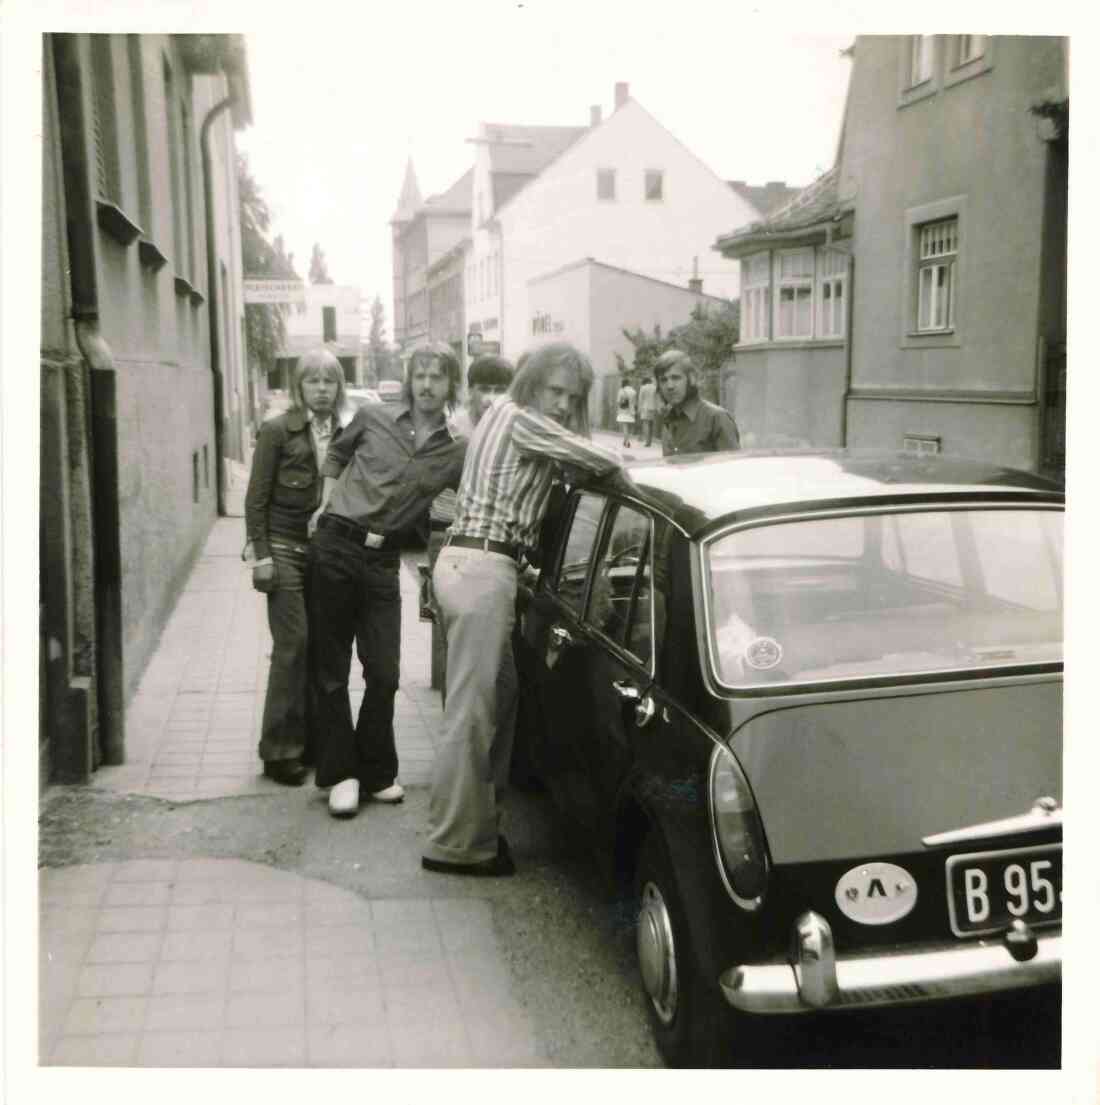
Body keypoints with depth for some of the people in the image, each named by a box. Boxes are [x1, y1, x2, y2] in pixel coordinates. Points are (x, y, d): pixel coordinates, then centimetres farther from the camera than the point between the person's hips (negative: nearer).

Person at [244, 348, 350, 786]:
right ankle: (279, 749, 5)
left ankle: (310, 737, 17)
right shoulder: (277, 430, -3)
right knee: (293, 644, -5)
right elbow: (256, 497, -3)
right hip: (286, 549, -4)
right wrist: (260, 553, -9)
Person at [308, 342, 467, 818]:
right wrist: (328, 503, 11)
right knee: (332, 667, 4)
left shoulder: (457, 451, 2)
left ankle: (376, 771, 21)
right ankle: (341, 772, 15)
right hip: (335, 547, -1)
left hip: (383, 560, 1)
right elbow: (337, 453, 18)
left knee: (384, 672, 3)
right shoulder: (373, 417, 1)